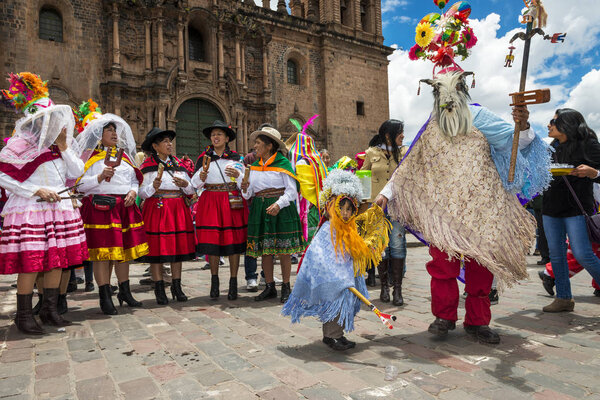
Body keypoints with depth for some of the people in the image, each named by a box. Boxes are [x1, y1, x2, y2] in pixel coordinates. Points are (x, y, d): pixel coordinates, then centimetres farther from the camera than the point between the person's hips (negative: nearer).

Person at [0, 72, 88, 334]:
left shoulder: (58, 144, 14)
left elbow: (77, 172, 9)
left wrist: (64, 147, 0)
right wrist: (37, 191, -14)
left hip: (60, 209, 6)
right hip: (30, 211, -6)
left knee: (57, 259, 7)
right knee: (30, 263, -6)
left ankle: (50, 310, 18)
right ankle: (24, 315, 8)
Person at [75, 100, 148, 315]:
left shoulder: (122, 154, 19)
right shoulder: (90, 156, 2)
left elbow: (134, 178, 20)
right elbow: (80, 185, -5)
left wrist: (133, 191, 0)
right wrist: (100, 177, -19)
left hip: (125, 206, 6)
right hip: (100, 207, -6)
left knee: (124, 249, 9)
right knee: (103, 252, -5)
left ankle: (125, 292, 20)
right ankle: (105, 298, 3)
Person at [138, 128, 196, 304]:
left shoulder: (178, 164, 15)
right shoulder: (148, 166, 3)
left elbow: (191, 190, 14)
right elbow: (142, 193, -2)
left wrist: (185, 185, -7)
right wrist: (154, 186, -20)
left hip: (178, 209, 4)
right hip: (157, 209, -4)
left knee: (178, 246, 5)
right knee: (157, 248, -4)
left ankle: (177, 287, 14)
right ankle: (159, 290, 6)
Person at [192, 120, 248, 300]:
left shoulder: (236, 158, 8)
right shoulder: (204, 158, 9)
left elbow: (244, 184, 5)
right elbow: (195, 184, 7)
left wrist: (238, 175, -14)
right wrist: (202, 177, -13)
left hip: (233, 202, 0)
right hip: (210, 202, 1)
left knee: (233, 240, -1)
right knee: (212, 240, 0)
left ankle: (233, 282, 8)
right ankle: (214, 280, 16)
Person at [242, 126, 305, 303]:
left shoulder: (282, 163, -5)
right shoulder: (254, 165, 11)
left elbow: (291, 190, -7)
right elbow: (251, 191, 13)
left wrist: (279, 204, -21)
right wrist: (246, 189, -9)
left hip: (281, 210, -5)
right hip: (260, 209, 5)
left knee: (283, 250, -1)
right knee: (264, 249, 6)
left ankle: (286, 287, 12)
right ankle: (269, 287, 18)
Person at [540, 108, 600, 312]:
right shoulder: (552, 147, 14)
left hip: (576, 209, -6)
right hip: (551, 208, 6)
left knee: (582, 255, -10)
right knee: (556, 255, 7)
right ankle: (564, 298, 16)